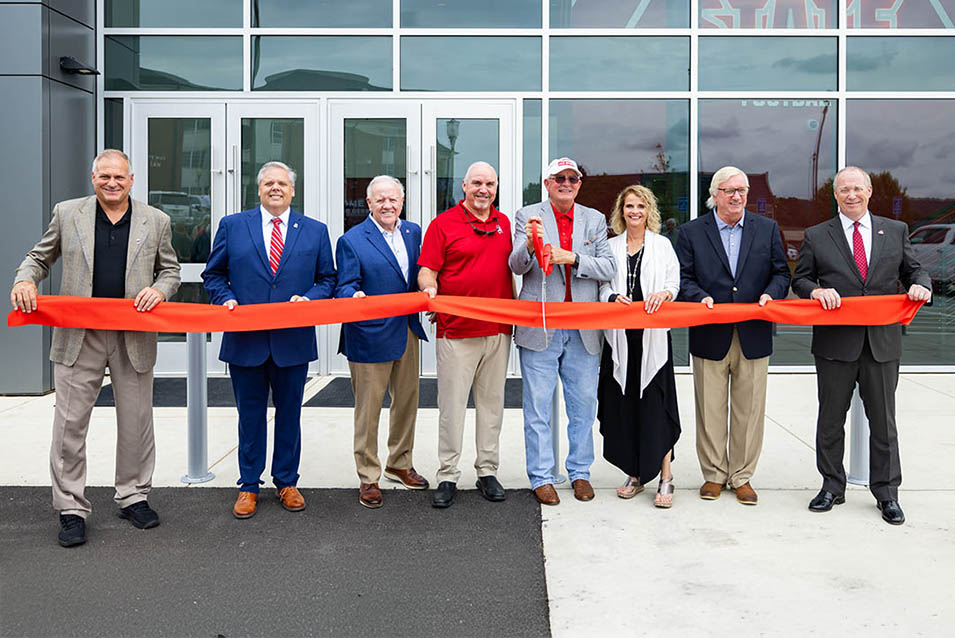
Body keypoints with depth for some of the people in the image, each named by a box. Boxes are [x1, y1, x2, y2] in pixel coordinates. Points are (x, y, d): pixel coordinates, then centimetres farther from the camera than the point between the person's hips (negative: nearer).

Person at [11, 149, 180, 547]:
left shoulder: (156, 221, 6)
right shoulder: (67, 213, 6)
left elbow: (170, 269, 14)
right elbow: (40, 257, 13)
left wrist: (160, 290, -8)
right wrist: (25, 280, -8)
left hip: (134, 338, 1)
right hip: (78, 336, 0)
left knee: (136, 422, 10)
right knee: (70, 423, 1)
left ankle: (133, 496, 27)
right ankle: (71, 509, 12)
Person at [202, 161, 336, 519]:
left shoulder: (315, 231, 7)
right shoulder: (232, 226, 6)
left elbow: (328, 279, 9)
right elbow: (213, 274, 10)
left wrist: (309, 299, -9)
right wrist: (226, 299, -8)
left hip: (293, 341, 1)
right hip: (246, 340, 0)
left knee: (289, 414, 11)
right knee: (250, 415, 9)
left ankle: (287, 483, 25)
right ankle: (249, 486, 21)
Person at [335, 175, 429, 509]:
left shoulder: (413, 232, 9)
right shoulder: (351, 241, -8)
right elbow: (344, 286, -11)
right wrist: (354, 296, -32)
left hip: (407, 330, 6)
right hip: (370, 334, -6)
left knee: (407, 401, 17)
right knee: (368, 409, 3)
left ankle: (400, 463, 36)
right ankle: (368, 478, 15)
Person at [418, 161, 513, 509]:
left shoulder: (504, 223, 13)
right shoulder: (443, 224, -1)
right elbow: (427, 270, -4)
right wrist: (429, 287, -25)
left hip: (498, 330, 4)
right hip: (456, 331, -4)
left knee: (491, 402, 11)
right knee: (452, 404, 0)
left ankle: (487, 471, 21)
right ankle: (448, 476, 9)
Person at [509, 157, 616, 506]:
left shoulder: (595, 219, 10)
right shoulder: (528, 216, 2)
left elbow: (609, 268, 0)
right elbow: (517, 266, -8)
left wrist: (570, 257, -15)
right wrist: (530, 245, -29)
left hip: (583, 330, 3)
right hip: (540, 328, -2)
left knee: (584, 405, 10)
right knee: (538, 407, 4)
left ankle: (580, 472, 24)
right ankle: (541, 477, 14)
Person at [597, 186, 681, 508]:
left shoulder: (662, 245, 9)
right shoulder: (611, 246, 12)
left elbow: (674, 282, 4)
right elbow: (603, 287, 9)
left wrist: (664, 294, -18)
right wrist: (614, 298, -12)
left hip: (653, 335, -2)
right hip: (620, 336, 2)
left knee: (656, 404, -5)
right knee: (624, 404, 3)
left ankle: (665, 478, 0)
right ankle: (636, 473, 15)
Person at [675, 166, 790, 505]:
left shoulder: (768, 229, 9)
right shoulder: (691, 232, 4)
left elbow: (781, 273, 9)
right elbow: (682, 278, 2)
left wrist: (770, 294, -11)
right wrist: (700, 297, -17)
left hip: (753, 336, 1)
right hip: (710, 337, -1)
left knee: (750, 410, 6)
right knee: (711, 410, 6)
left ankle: (742, 476, 18)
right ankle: (714, 474, 19)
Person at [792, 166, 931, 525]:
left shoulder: (895, 231, 9)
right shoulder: (816, 237, 5)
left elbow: (913, 270, 13)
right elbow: (799, 280, 6)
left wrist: (921, 285, -9)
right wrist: (816, 290, -15)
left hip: (883, 342, 1)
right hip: (835, 343, -1)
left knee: (883, 421, 7)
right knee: (831, 419, 9)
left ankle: (887, 493, 19)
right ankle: (832, 487, 23)